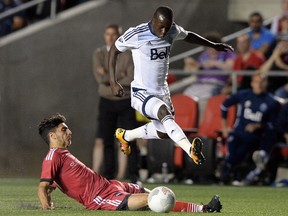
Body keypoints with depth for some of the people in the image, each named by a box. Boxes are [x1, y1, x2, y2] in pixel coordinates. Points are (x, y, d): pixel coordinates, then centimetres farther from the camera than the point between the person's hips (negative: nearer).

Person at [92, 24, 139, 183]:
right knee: (102, 141, -2)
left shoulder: (128, 55, -2)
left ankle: (134, 176, 1)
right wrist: (120, 76, -11)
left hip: (125, 102, -2)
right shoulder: (99, 54, 4)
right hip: (107, 102, 2)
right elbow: (100, 78, -10)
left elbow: (132, 80, -14)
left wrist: (109, 78, -10)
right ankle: (109, 176, 4)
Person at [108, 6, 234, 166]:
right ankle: (191, 150, -52)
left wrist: (214, 46, 26)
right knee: (164, 112, -35)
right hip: (142, 92, -7)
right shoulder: (136, 34, -20)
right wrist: (113, 83, -10)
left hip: (161, 91, 7)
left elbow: (188, 36, 18)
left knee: (164, 132, 18)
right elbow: (114, 51, -6)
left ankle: (125, 135, 42)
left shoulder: (173, 31, -5)